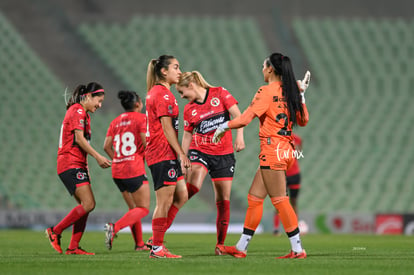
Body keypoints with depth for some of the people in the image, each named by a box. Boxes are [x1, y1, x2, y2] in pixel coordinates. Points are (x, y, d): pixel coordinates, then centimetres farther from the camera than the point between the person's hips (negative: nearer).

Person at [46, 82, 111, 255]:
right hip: (71, 164, -10)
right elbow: (79, 138, -16)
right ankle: (55, 232, -9)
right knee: (88, 204, -18)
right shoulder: (77, 110, -8)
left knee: (86, 205, 4)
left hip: (78, 166, 10)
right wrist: (98, 157, -15)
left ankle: (73, 247, 3)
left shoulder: (83, 113, 22)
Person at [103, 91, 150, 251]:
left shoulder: (115, 122, 13)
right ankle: (115, 227, -26)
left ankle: (139, 244, 15)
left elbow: (107, 146, 7)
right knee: (143, 209, -4)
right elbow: (146, 142, -13)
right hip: (135, 170, -7)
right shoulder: (141, 118, -4)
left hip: (117, 171, 7)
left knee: (133, 208, 17)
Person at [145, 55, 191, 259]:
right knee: (165, 201, -6)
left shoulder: (155, 92, 18)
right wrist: (182, 154, -16)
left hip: (167, 154, 10)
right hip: (163, 153, -10)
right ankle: (157, 248, -1)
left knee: (181, 196, 12)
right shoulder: (163, 94, -13)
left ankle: (156, 239, 14)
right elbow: (167, 127, -17)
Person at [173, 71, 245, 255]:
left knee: (223, 200, 1)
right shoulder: (189, 109, 7)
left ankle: (220, 244, 10)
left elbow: (237, 115, -5)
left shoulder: (220, 94, 0)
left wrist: (239, 136, -19)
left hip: (224, 154, 0)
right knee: (193, 186, -26)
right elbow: (187, 136, 13)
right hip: (199, 152, 0)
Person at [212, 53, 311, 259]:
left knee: (280, 200, -5)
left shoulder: (267, 91, -12)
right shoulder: (289, 91, 11)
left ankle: (297, 249, -5)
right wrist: (301, 94, 21)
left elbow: (245, 119, -16)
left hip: (272, 148, -9)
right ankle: (241, 247, 14)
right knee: (254, 197, 11)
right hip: (285, 148, 9)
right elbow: (303, 120, 20)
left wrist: (223, 127, -2)